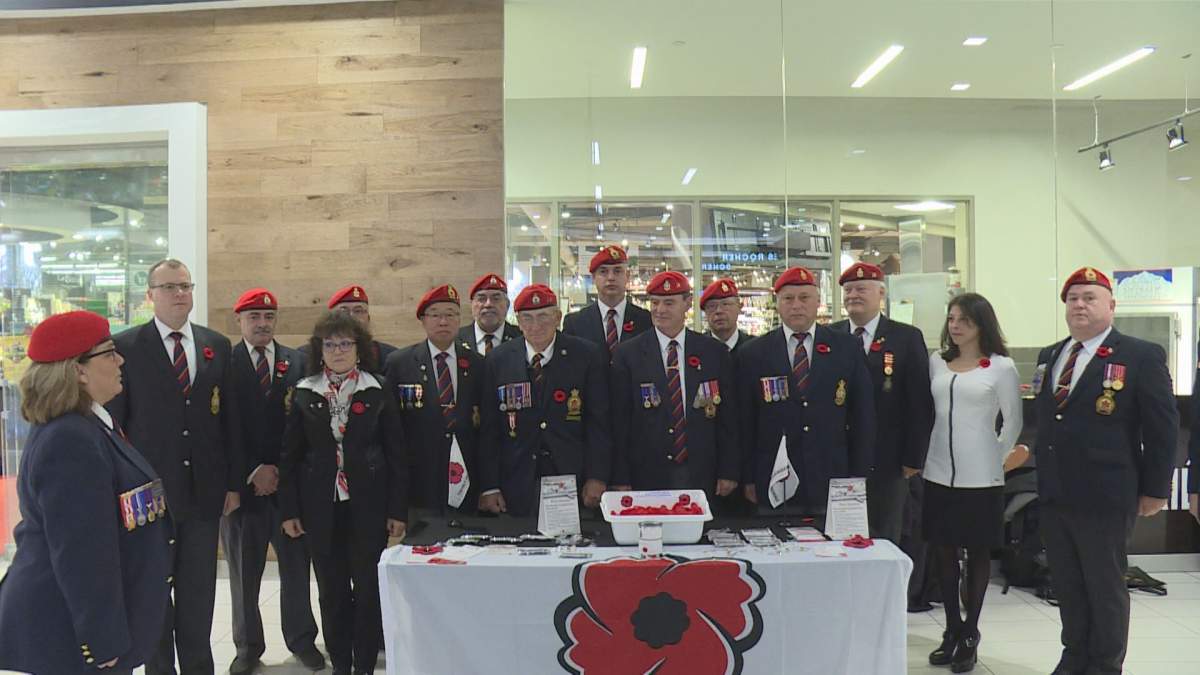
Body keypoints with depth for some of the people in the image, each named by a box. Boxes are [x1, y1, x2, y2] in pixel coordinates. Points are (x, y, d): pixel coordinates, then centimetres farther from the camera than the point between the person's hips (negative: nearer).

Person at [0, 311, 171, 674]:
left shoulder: (88, 426, 9)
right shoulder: (69, 442, -24)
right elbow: (80, 554, -26)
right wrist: (104, 640, -22)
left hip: (81, 618, 10)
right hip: (71, 634, -10)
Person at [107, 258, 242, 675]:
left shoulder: (217, 345, 6)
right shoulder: (126, 346, -4)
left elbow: (230, 418, 7)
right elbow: (112, 422, -3)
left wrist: (234, 483, 5)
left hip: (205, 491, 3)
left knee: (199, 591, 12)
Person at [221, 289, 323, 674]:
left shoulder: (298, 362, 5)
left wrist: (284, 471, -6)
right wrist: (253, 470, -11)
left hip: (290, 480, 2)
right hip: (242, 481, -1)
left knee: (296, 565, 9)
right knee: (243, 571, 9)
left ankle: (301, 640, 25)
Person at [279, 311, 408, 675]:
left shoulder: (377, 393, 0)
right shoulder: (304, 394, 5)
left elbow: (396, 455, 0)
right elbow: (290, 456, 6)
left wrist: (398, 510, -4)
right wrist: (289, 510, 1)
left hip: (367, 505, -1)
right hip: (321, 507, 2)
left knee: (368, 587, 2)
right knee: (331, 590, 9)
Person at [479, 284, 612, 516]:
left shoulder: (589, 356, 0)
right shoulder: (498, 360, 4)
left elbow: (599, 421, -1)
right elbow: (489, 429, 4)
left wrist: (597, 477, -8)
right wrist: (489, 487, -1)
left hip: (574, 482, -1)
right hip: (517, 486, 1)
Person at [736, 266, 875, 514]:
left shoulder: (848, 348, 4)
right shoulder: (752, 354, 2)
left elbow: (863, 416, 6)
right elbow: (745, 423, 3)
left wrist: (859, 479, 3)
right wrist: (748, 479, 1)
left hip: (834, 486, 1)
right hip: (775, 484, -1)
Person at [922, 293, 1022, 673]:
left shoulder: (1001, 366, -5)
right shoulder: (936, 363, 5)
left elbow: (1013, 421, 0)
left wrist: (996, 458, 0)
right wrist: (922, 455, 7)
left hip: (981, 477, -4)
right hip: (939, 473, 4)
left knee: (978, 552, 8)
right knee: (943, 550, 9)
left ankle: (970, 635, 20)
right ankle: (951, 630, 22)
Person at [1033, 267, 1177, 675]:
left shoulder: (1142, 356, -7)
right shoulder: (1049, 357, 11)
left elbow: (1163, 428, -7)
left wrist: (1155, 489, -7)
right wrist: (1040, 469, 12)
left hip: (1104, 495, -5)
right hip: (1053, 493, 6)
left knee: (1105, 585, 9)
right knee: (1066, 584, 15)